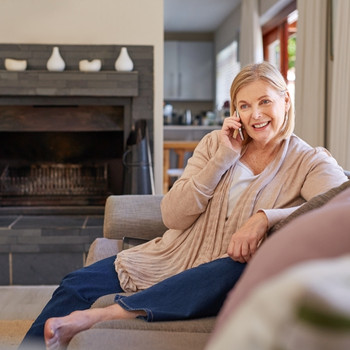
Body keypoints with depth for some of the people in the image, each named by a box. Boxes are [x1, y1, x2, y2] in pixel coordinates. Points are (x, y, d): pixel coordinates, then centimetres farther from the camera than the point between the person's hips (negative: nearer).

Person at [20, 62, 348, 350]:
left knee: (242, 271, -37)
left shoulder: (310, 162, -3)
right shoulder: (216, 143, 5)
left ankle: (103, 315, -32)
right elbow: (173, 216, -4)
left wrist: (264, 217, -33)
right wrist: (223, 157, -11)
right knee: (78, 283, -10)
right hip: (173, 258, 3)